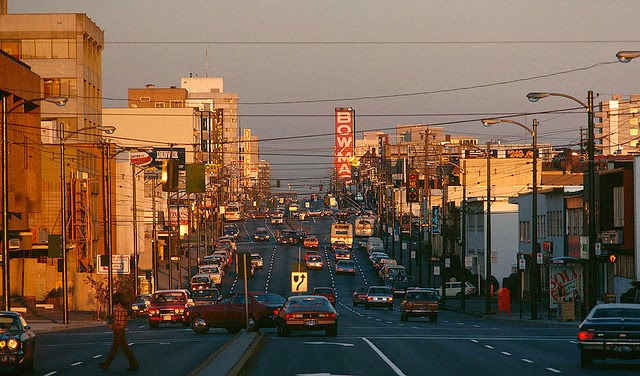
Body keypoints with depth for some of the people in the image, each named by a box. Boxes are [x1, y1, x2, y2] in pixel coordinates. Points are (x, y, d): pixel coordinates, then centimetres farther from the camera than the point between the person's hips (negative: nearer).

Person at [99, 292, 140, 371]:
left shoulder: (117, 308, -20)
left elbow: (117, 322, -24)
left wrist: (111, 326, -5)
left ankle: (134, 364, -1)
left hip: (118, 331, -10)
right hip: (120, 331, 10)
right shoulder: (123, 308, 10)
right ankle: (106, 365, 17)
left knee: (125, 349, -4)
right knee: (113, 349, 12)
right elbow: (126, 318, 17)